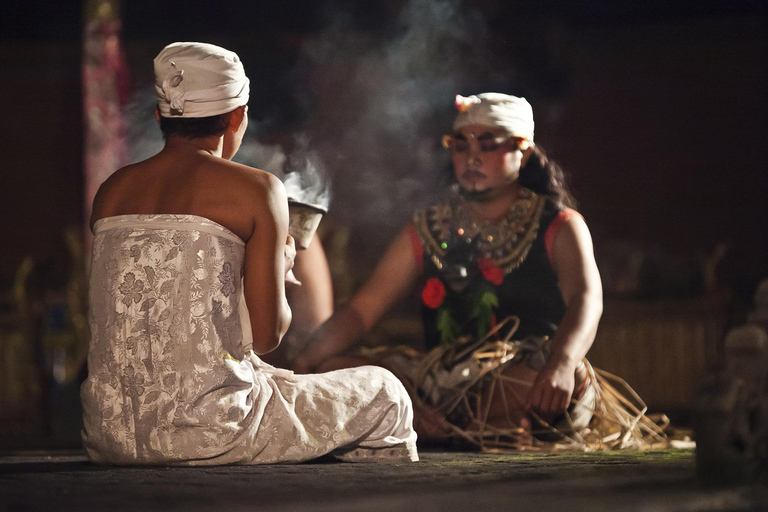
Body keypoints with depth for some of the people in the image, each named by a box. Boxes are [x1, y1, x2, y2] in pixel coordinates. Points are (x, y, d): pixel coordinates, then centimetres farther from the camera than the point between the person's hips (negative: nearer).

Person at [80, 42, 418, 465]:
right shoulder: (255, 188, -5)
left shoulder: (111, 191, 11)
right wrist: (281, 265, 16)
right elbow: (266, 335, -5)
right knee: (384, 395, 17)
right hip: (209, 434, -6)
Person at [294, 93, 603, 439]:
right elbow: (362, 309, 10)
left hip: (531, 387, -3)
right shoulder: (426, 231, 16)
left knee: (571, 376, -38)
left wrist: (561, 365, -39)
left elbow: (587, 299, -16)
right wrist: (307, 359, -11)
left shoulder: (560, 228, 4)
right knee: (334, 369, -19)